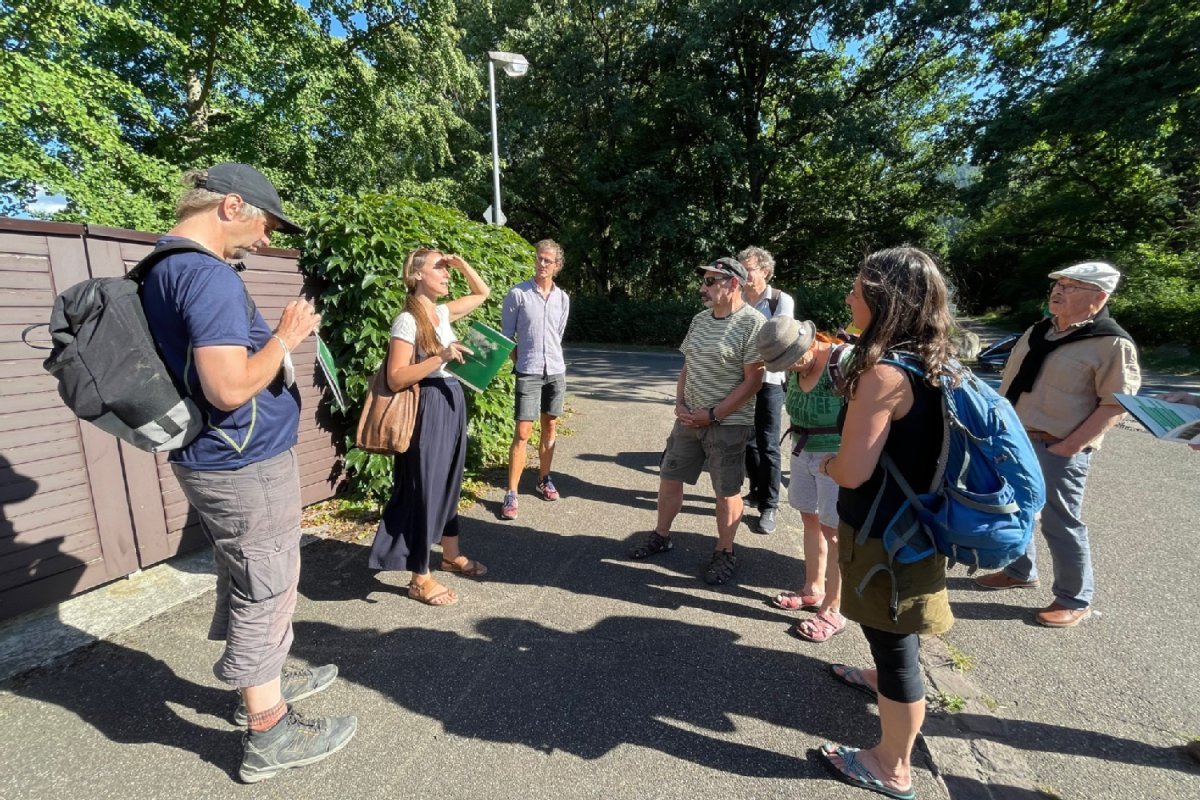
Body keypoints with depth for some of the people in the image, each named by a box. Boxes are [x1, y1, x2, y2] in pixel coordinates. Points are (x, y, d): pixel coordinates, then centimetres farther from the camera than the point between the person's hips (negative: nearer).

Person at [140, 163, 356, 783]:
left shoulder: (160, 267, 11)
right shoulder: (209, 275, -21)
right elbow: (230, 388, -28)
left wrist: (277, 337, 11)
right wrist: (285, 338, -15)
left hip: (213, 463, 10)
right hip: (246, 466, -10)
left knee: (246, 583, 23)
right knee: (266, 591, 4)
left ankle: (263, 681, 43)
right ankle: (269, 732, 22)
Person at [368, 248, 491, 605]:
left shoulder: (443, 312, 9)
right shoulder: (407, 321, -14)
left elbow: (482, 293, 25)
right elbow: (395, 379, -19)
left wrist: (461, 263, 10)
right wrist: (441, 357, -25)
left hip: (451, 403, 9)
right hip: (428, 410, -8)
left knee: (450, 480, 18)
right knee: (424, 487, 0)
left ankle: (451, 554, 36)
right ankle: (420, 578, 15)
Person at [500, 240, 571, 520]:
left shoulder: (563, 298, 7)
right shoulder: (518, 293, -5)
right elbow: (507, 335, 0)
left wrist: (551, 358, 14)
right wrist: (521, 362, 1)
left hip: (556, 371, 4)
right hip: (528, 373, -4)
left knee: (550, 427, 11)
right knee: (522, 433, -6)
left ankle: (544, 480, 27)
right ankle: (511, 494, 1)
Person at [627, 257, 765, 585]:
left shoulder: (752, 323, -13)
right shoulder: (699, 319, 9)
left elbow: (752, 380, -16)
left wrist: (713, 415, -17)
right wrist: (680, 404, 2)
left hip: (727, 423, -7)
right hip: (690, 418, 7)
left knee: (726, 492, 7)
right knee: (669, 478, 13)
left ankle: (724, 554, 25)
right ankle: (660, 536, 32)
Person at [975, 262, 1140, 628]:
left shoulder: (1112, 344, -13)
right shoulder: (1040, 330, 8)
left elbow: (1115, 404, -15)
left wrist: (1067, 447, -19)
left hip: (1058, 450, -7)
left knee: (1061, 524, 5)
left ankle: (1075, 600, 25)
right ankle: (1020, 571, 40)